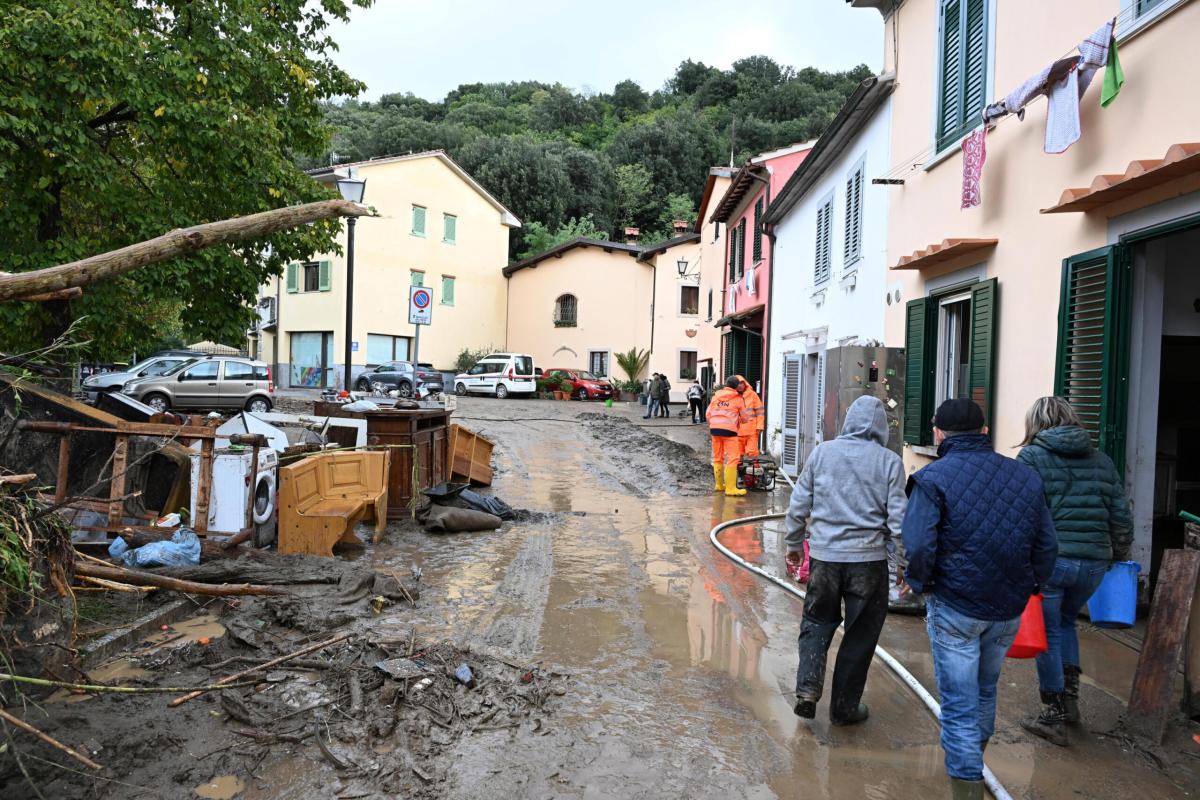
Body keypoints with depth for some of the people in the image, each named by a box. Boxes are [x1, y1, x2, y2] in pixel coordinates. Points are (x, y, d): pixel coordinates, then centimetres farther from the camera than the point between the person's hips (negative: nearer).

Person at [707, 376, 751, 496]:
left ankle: (718, 484, 24)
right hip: (729, 429, -5)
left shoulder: (715, 396, 13)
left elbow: (708, 413, 12)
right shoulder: (738, 398, 2)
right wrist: (739, 420, 28)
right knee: (733, 458, -4)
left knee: (717, 457, 15)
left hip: (714, 428, 5)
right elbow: (745, 417, 7)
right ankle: (730, 488, -9)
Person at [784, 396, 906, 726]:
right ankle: (844, 706, 21)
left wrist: (794, 543, 17)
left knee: (817, 622, 18)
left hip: (823, 555, 1)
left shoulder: (822, 453, 2)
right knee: (860, 634, 12)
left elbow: (798, 505, 5)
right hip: (869, 558, -1)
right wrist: (904, 560, 6)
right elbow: (897, 517, -4)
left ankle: (807, 688, 4)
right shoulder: (889, 461, -3)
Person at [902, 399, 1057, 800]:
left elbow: (918, 546, -21)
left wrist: (920, 584, -4)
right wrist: (1028, 587, 16)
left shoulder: (933, 478, -12)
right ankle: (973, 761, 47)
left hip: (955, 607, -6)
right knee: (985, 691, 26)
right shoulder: (1026, 476, 3)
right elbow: (1046, 545, 5)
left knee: (959, 705, 5)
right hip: (1008, 609, 6)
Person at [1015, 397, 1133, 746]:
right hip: (1093, 562, 5)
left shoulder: (1032, 457, -3)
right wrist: (1119, 557, 26)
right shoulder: (1101, 460, 12)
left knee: (1048, 634, 8)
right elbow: (1121, 517, 13)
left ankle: (1054, 718, 14)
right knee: (1065, 622, 27)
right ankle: (1070, 697, 23)